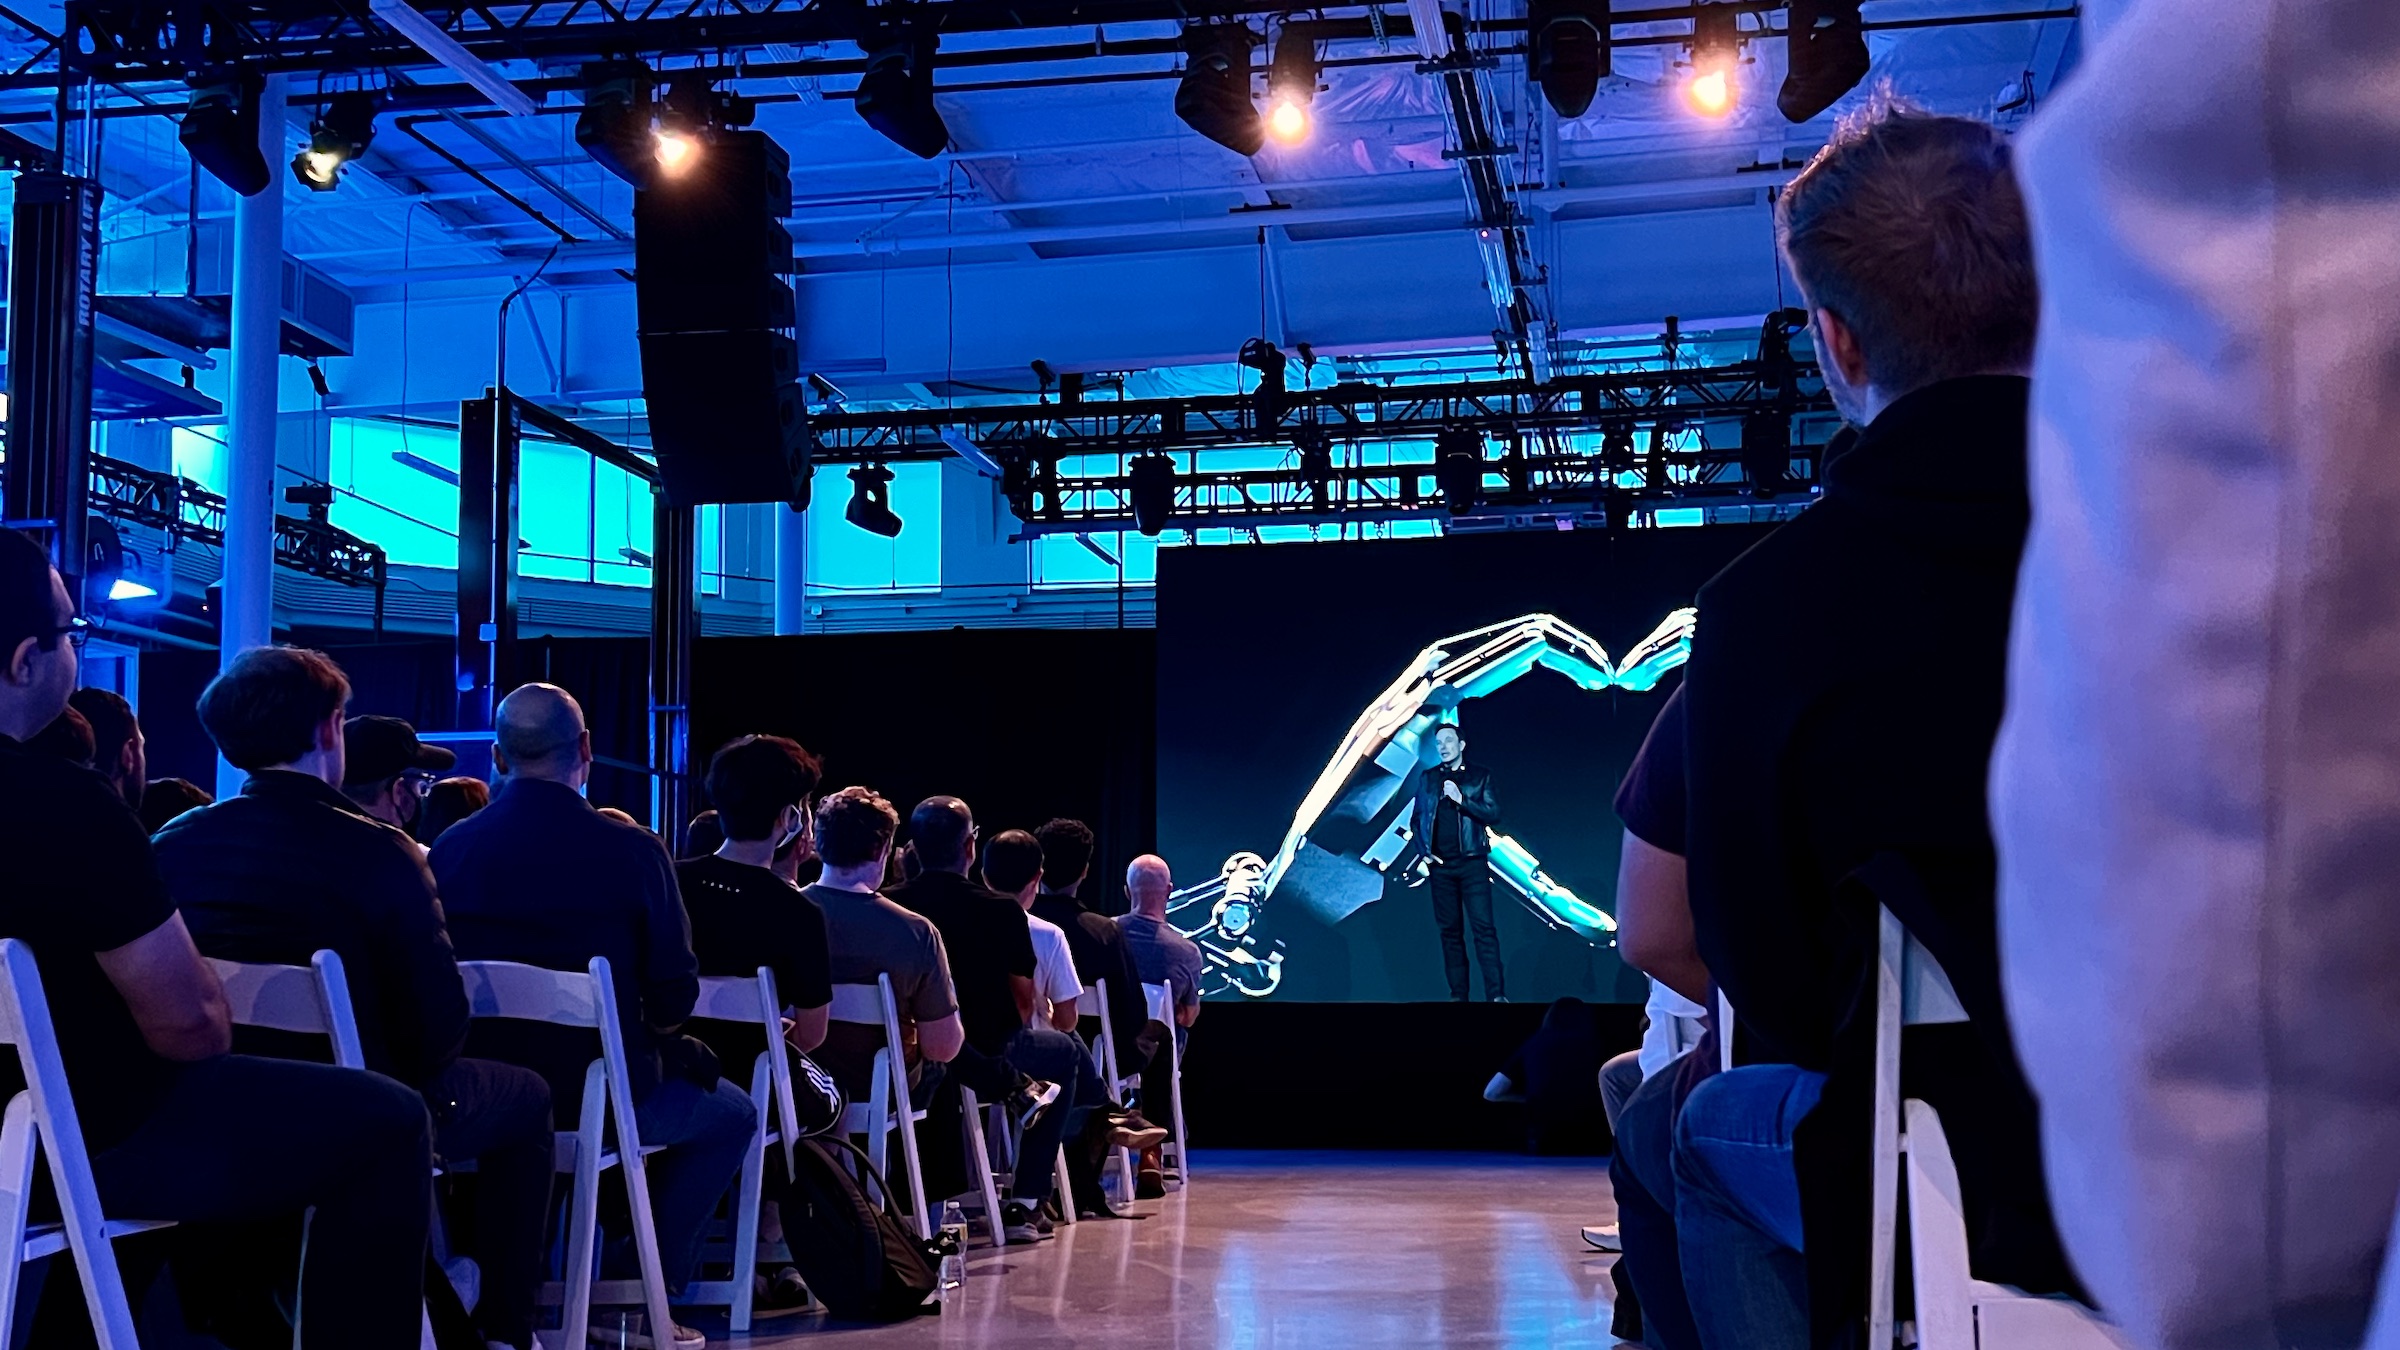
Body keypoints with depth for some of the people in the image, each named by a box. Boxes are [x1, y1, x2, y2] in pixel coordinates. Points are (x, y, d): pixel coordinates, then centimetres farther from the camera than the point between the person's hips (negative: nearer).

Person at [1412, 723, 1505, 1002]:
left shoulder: (1479, 775, 5)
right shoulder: (1427, 778, 12)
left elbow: (1494, 814, -3)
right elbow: (1416, 819, 13)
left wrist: (1462, 799, -14)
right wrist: (1423, 852, 0)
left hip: (1471, 861, -3)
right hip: (1440, 864, 3)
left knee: (1483, 927, -10)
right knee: (1450, 930, 3)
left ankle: (1497, 994, -14)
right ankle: (1458, 994, 5)